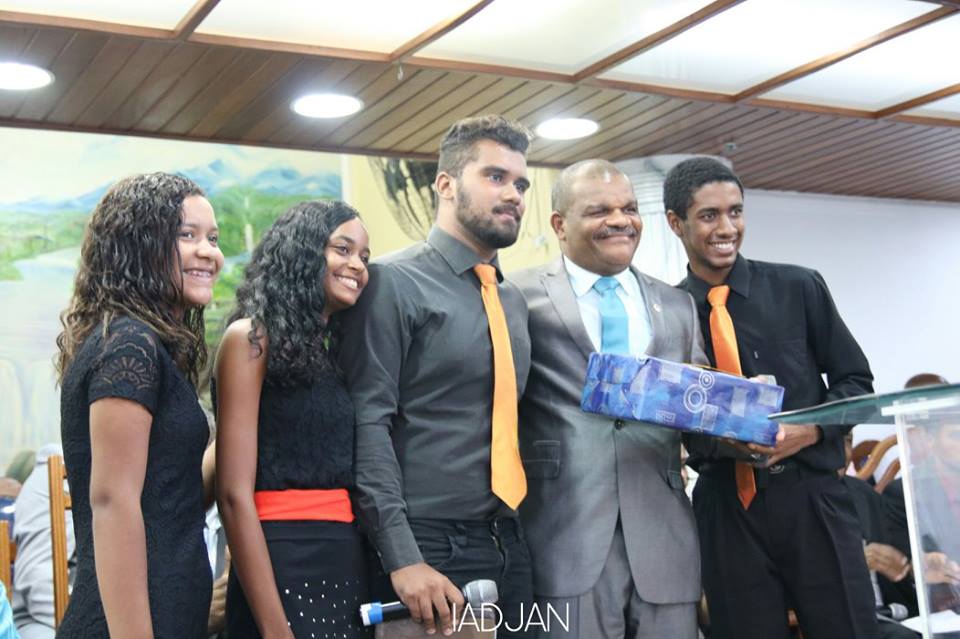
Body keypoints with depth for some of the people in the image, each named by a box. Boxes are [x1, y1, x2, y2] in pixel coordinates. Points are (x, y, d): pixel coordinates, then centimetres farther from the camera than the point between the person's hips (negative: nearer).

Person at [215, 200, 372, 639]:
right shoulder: (252, 338, -6)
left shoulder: (336, 351, 14)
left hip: (350, 565, 7)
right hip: (284, 565, -7)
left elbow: (351, 476, 13)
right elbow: (234, 495, -12)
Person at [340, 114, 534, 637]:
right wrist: (402, 557, -19)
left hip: (510, 547, 7)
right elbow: (367, 423, -14)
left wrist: (520, 532, 9)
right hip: (430, 550, -6)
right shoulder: (394, 282, -7)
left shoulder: (513, 300, 14)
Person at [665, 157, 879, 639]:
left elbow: (856, 381, 6)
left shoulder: (800, 288, 2)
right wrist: (727, 442, -17)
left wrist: (812, 430, -12)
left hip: (812, 496, 1)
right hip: (727, 508, 0)